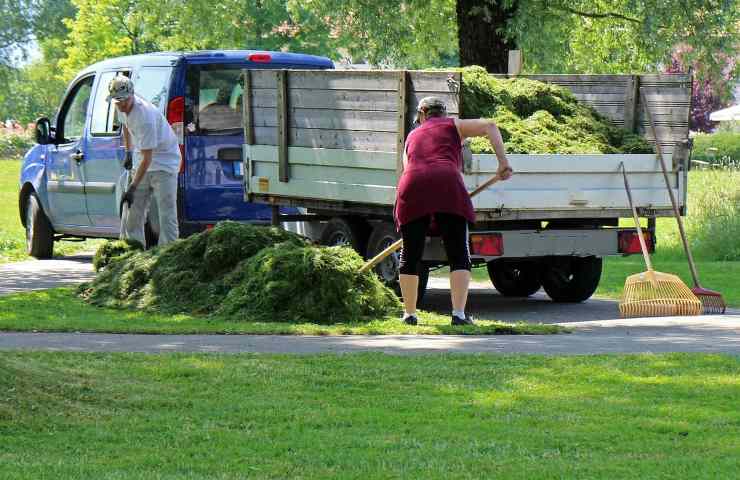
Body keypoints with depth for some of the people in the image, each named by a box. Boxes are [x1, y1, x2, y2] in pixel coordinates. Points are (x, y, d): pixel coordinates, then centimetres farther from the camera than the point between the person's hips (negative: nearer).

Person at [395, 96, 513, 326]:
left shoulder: (412, 137, 33)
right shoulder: (453, 126, 24)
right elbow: (490, 126, 10)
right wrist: (503, 161, 6)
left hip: (412, 188, 3)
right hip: (447, 186, -2)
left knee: (410, 255, 14)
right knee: (459, 255, 1)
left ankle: (409, 314, 18)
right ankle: (459, 314, -9)